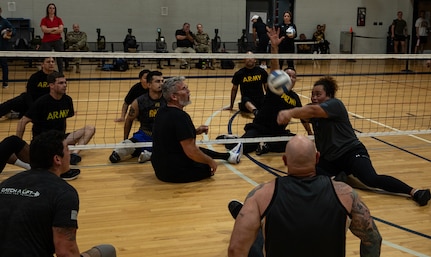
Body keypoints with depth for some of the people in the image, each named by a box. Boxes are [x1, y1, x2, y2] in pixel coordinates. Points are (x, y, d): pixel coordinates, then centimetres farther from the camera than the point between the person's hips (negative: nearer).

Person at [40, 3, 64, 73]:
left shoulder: (58, 19, 6)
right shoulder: (44, 20, 4)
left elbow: (61, 30, -7)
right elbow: (44, 30, -10)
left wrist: (49, 31, -8)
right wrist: (54, 28, -8)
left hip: (57, 40, 1)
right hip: (46, 41, -1)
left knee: (60, 58, -1)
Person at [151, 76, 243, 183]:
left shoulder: (162, 112, 2)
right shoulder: (180, 116, -27)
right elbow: (190, 151, -28)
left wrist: (195, 131, 11)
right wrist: (210, 161, -11)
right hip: (175, 173, -10)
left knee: (199, 150, 29)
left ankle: (229, 155, 47)